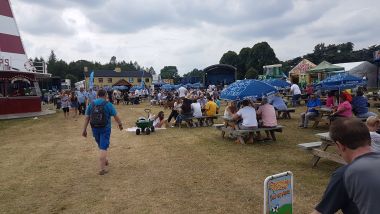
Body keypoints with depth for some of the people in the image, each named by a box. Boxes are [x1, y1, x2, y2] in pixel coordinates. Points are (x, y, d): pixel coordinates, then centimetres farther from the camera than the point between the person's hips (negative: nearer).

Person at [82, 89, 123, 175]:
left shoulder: (91, 104, 3)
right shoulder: (108, 104, -9)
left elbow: (87, 118, 2)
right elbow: (116, 116, -7)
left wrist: (84, 130, 5)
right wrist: (120, 124, 9)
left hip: (95, 129, 4)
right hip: (105, 128, -4)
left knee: (101, 146, 23)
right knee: (103, 147, -2)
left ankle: (104, 160, 42)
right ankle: (102, 169, -4)